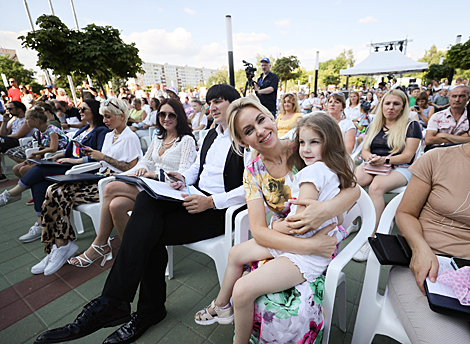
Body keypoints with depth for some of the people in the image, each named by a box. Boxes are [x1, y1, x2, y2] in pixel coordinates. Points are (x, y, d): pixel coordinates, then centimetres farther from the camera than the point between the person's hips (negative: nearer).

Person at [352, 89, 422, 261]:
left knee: (376, 186, -38)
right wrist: (370, 157, -11)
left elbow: (407, 156, -3)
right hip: (372, 166, 4)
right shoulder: (374, 125, 19)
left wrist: (385, 160, -21)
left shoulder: (411, 126, 6)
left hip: (398, 168, -4)